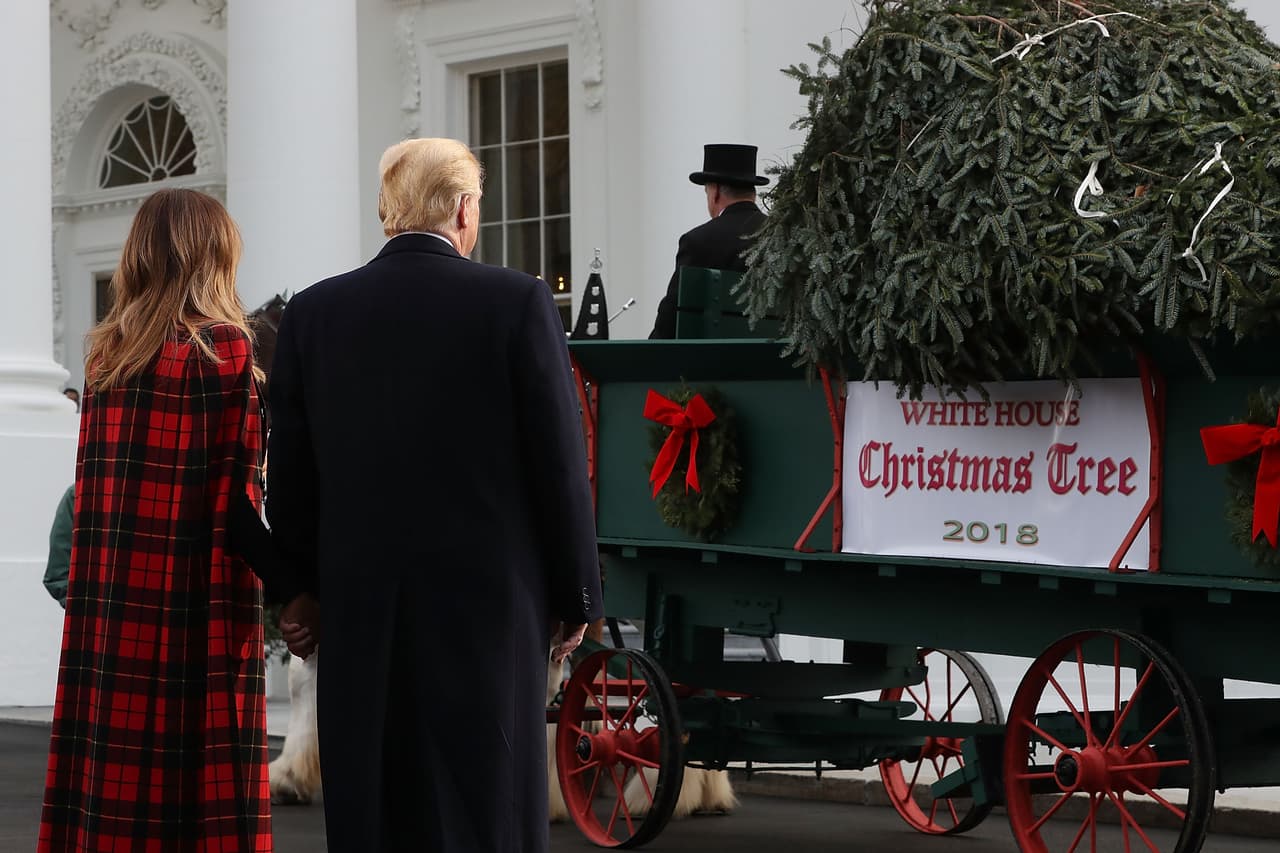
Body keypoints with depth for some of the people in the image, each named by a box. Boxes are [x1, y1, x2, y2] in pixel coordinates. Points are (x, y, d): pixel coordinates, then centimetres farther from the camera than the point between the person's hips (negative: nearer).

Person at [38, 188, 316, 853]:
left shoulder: (106, 353, 11)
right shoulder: (222, 346, -7)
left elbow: (95, 492, 12)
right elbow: (233, 498, -12)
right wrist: (291, 591, -7)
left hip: (104, 607, 6)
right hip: (198, 609, -6)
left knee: (107, 785, 6)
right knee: (202, 791, -4)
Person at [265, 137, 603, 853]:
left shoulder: (314, 313, 3)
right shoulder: (517, 302, -6)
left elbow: (290, 481, 7)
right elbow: (560, 463, -5)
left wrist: (306, 591, 18)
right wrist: (576, 597, 5)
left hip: (359, 615, 3)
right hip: (488, 606, -3)